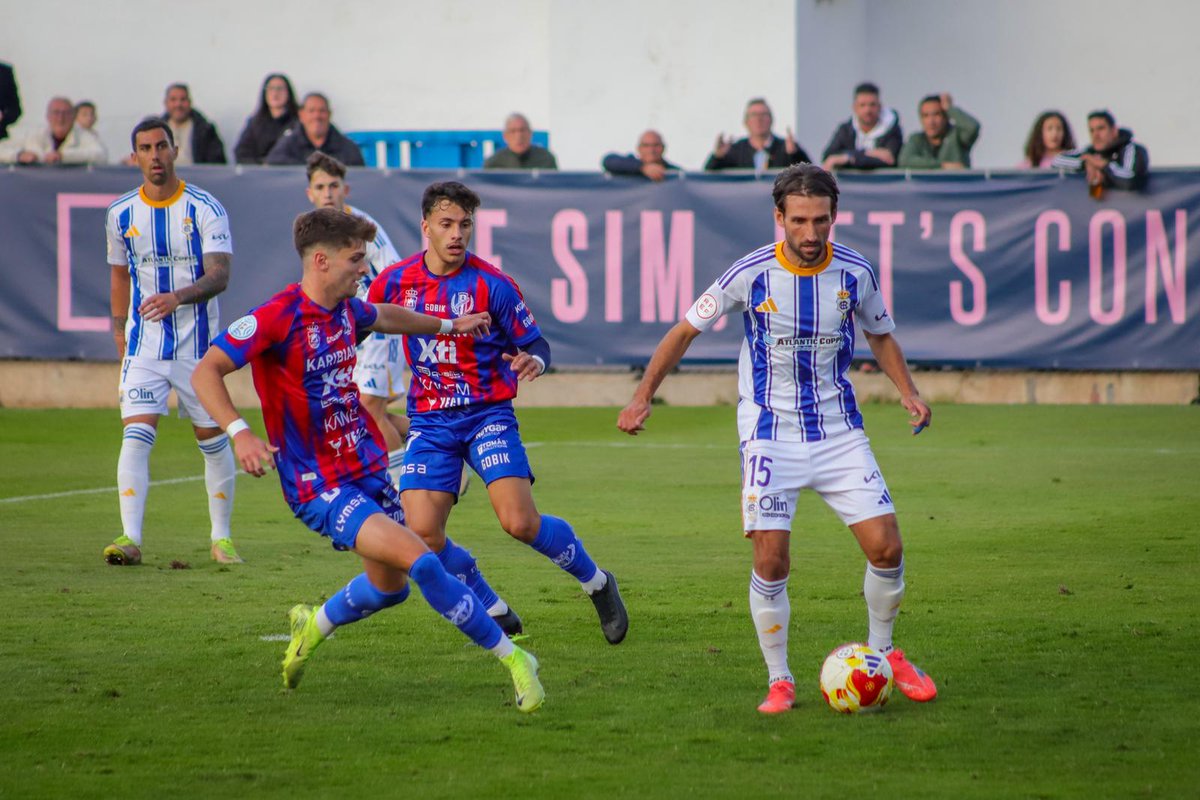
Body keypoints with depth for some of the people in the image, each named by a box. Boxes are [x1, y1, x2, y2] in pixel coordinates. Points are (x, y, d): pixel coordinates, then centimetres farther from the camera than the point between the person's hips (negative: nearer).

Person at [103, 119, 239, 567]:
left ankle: (221, 537, 20)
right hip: (143, 345, 2)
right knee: (136, 435, -13)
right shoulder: (121, 214, 3)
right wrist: (119, 333, 15)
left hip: (198, 344, -2)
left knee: (213, 439, 6)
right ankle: (130, 538, -19)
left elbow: (219, 274, -18)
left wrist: (177, 297, -35)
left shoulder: (205, 209, -8)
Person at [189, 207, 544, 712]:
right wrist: (238, 432, -37)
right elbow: (206, 372, -21)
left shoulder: (345, 310, 6)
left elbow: (384, 317, 31)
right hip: (319, 487, -9)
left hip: (366, 469, 9)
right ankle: (511, 658, -14)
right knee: (419, 559, -20)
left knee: (389, 585, 17)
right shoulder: (278, 317, -19)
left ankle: (315, 624, 45)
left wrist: (448, 326, 45)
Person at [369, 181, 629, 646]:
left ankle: (596, 582, 10)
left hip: (487, 414, -3)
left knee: (520, 522, -18)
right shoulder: (396, 281, 1)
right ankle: (495, 614, 10)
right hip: (429, 420, 3)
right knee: (423, 533, -13)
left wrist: (533, 362, -22)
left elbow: (535, 344, 1)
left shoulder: (492, 285, -7)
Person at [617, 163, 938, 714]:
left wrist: (908, 392, 1)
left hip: (839, 430, 2)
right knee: (771, 560, -12)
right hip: (770, 433, -2)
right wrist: (643, 396, -3)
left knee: (886, 547, -7)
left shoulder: (855, 272, -4)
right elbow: (686, 330, 1)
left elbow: (880, 334, 15)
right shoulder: (751, 274, -11)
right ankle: (779, 681, 5)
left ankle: (881, 652, 18)